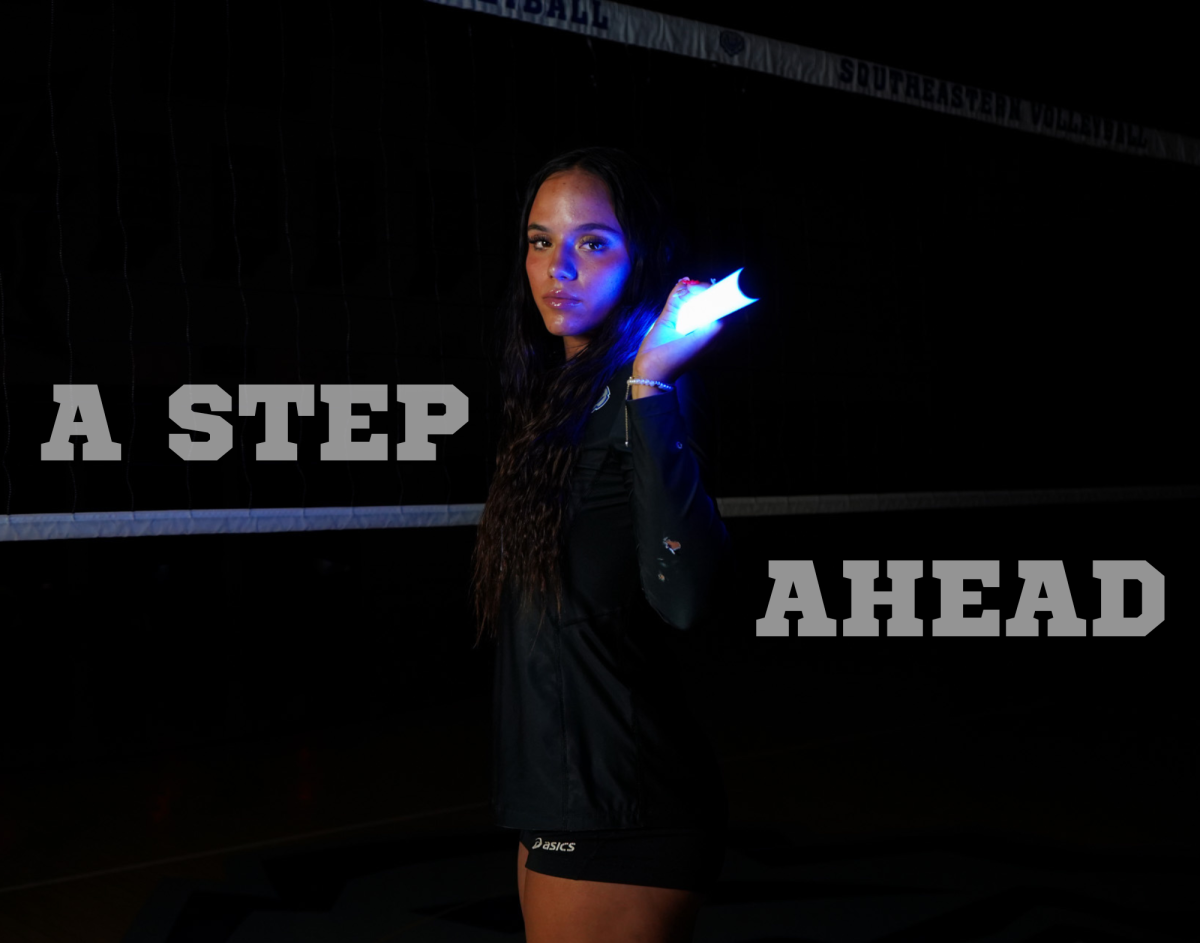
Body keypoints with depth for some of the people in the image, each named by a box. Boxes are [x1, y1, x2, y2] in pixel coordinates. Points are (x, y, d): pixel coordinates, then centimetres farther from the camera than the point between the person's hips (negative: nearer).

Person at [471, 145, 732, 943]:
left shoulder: (645, 403, -14)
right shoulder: (560, 400, 12)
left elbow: (681, 594, -33)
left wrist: (652, 383, -32)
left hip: (621, 814, -9)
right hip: (561, 801, 9)